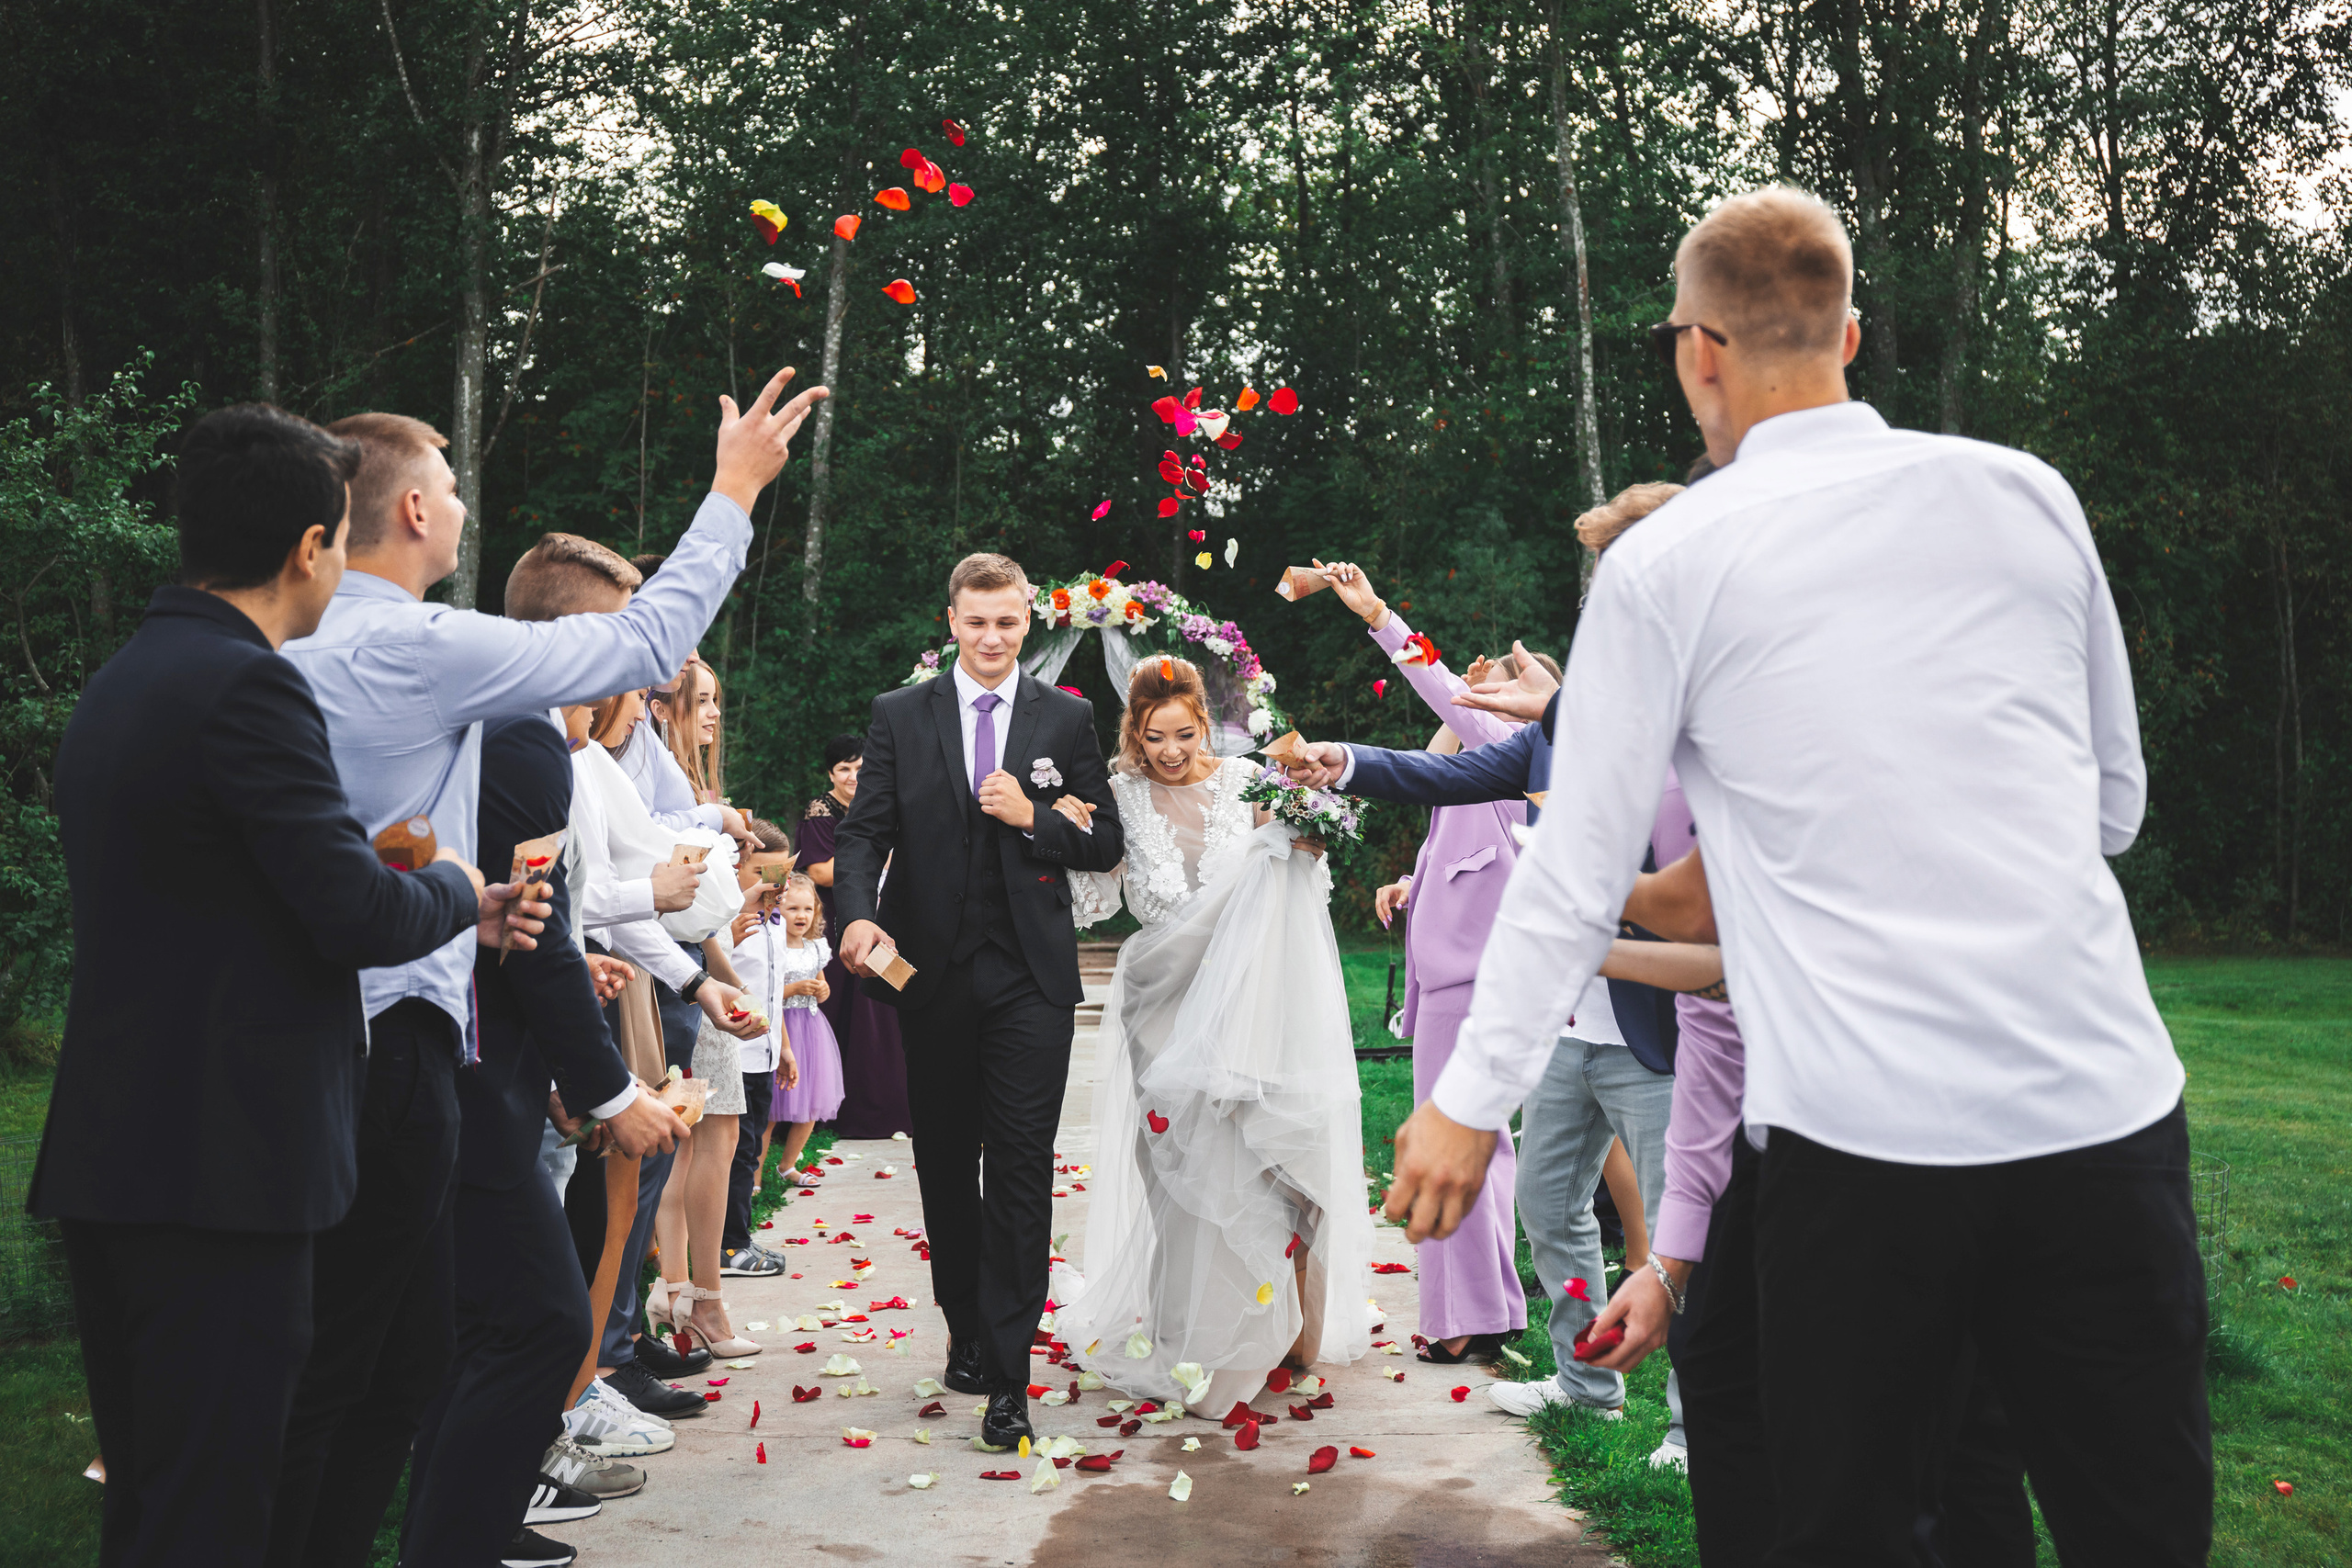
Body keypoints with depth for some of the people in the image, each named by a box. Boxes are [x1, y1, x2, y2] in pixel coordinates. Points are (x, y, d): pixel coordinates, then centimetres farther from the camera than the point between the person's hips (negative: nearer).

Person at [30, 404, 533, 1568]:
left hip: (107, 1161, 9)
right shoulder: (248, 686, -16)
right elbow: (361, 913, -18)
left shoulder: (116, 685, 15)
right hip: (220, 1166, -9)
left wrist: (436, 905, 21)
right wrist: (456, 888, 3)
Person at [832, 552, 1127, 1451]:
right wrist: (859, 916, -18)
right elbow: (865, 831, 1)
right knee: (944, 1165, 12)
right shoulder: (899, 716, 7)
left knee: (1021, 1166, -8)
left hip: (1030, 977, -1)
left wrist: (1035, 819, -11)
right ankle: (967, 1335, 30)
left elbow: (1107, 843, 7)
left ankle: (1008, 1375, -4)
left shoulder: (1067, 719, 7)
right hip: (931, 972, 2)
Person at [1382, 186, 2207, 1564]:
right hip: (2106, 1106, 3)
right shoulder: (2027, 496, 8)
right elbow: (2118, 804, 16)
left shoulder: (1667, 563, -2)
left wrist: (1473, 1100, 8)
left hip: (1866, 1129, -3)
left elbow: (1578, 875, -1)